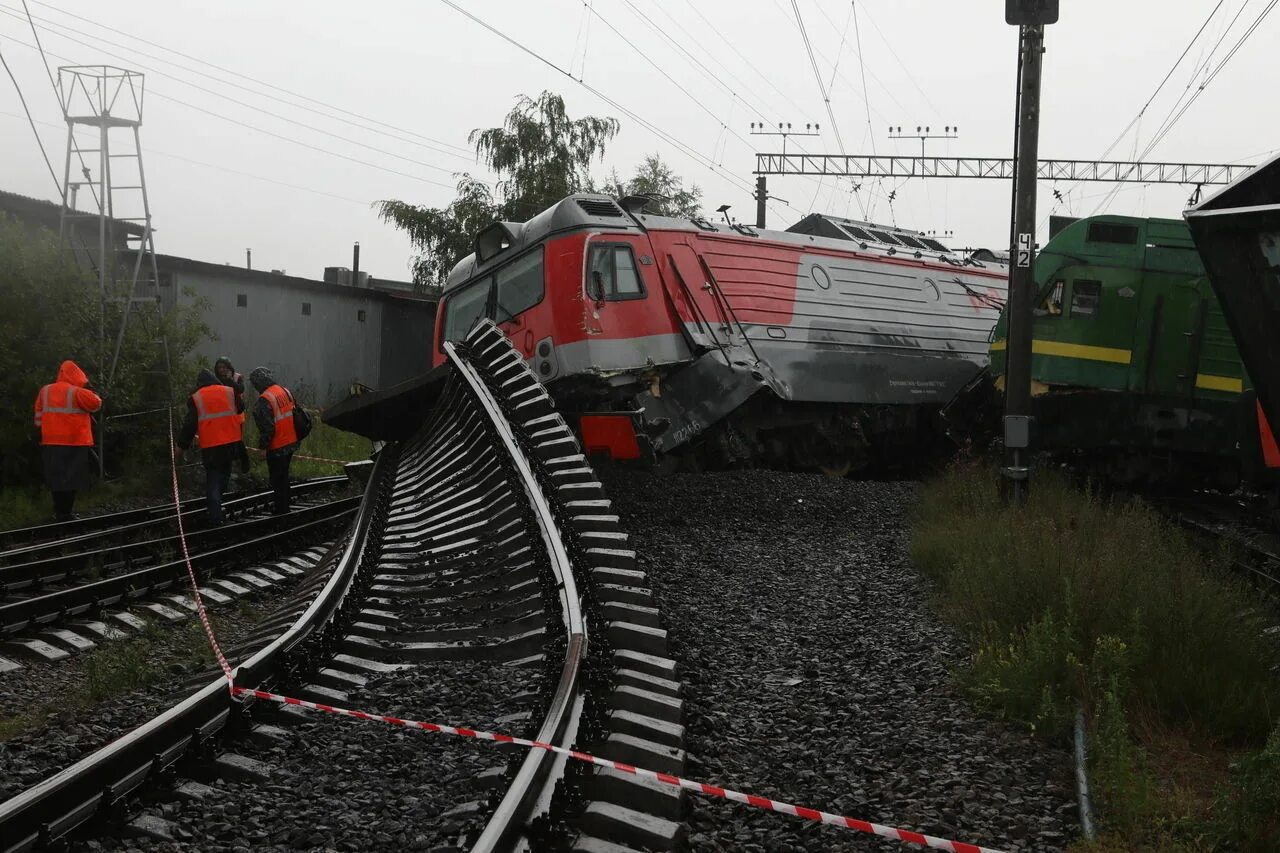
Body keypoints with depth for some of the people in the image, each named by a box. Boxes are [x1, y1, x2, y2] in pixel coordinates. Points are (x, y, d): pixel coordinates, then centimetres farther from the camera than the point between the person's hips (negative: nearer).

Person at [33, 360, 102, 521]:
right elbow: (96, 403, -12)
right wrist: (87, 390, 2)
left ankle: (59, 513, 13)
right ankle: (65, 514, -3)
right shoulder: (76, 392, -9)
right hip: (74, 443, -5)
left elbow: (39, 417, 13)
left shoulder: (45, 391, 9)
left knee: (56, 478, 10)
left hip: (51, 442, 5)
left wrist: (43, 432, 20)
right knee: (71, 479, -1)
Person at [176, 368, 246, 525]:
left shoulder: (195, 399, -3)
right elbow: (240, 409, 18)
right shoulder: (229, 392, 2)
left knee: (213, 480, 6)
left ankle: (215, 518, 1)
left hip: (211, 447, -2)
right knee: (224, 473, 22)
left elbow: (189, 426, -4)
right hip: (231, 443, 2)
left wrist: (180, 448, 4)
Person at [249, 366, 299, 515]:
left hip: (277, 447, -8)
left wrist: (262, 444, -9)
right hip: (291, 442, 8)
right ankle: (284, 507, 29)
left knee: (277, 480, 3)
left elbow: (267, 426, -24)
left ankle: (281, 510, 9)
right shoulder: (285, 391, 4)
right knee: (284, 476, 20)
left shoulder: (265, 399, -21)